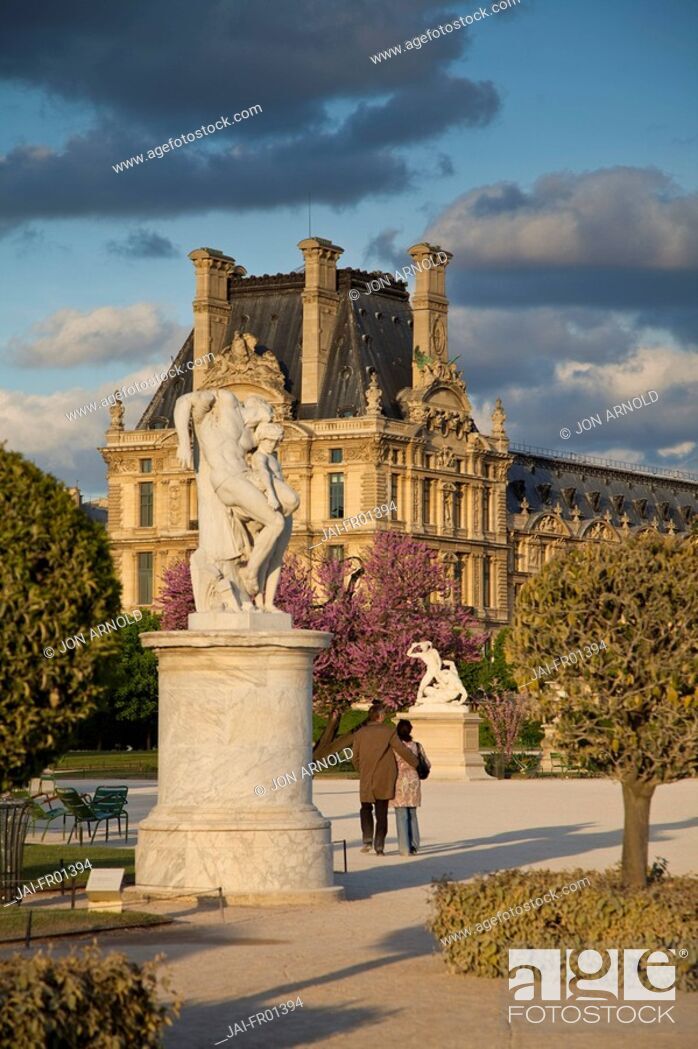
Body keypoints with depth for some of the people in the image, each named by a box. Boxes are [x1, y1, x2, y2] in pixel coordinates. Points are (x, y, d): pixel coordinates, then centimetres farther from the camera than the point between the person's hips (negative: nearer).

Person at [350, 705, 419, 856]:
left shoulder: (360, 734, 1)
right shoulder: (388, 732, -7)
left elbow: (355, 758, 4)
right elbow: (403, 751, -9)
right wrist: (417, 764, 3)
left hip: (367, 779, 1)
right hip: (385, 780, -1)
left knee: (366, 809, 19)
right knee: (381, 813, 7)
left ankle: (367, 840, 2)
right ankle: (379, 847, 4)